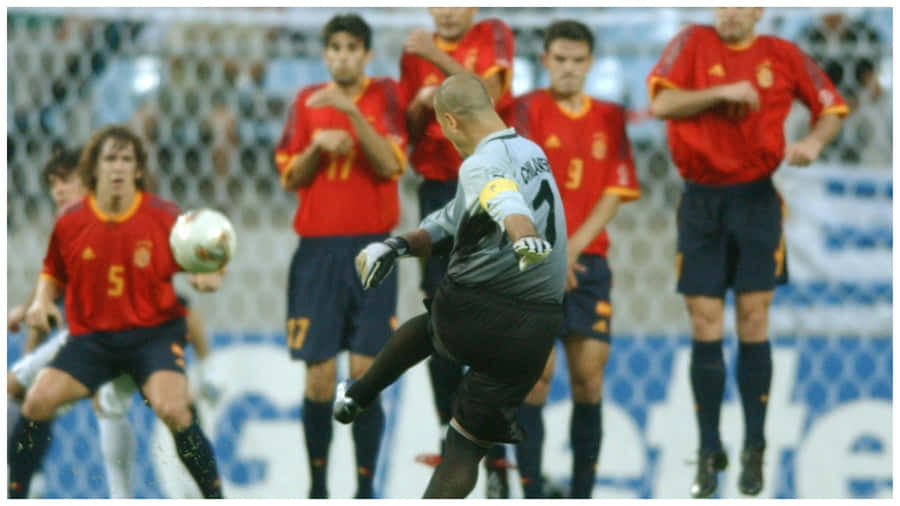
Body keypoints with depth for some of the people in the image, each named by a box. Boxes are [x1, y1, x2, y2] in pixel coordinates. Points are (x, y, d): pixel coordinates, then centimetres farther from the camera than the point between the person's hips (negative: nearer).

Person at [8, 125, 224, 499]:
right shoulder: (70, 222, 1)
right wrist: (42, 301, -4)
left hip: (154, 332, -2)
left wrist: (205, 279, -19)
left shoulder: (164, 217, -4)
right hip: (92, 337, 2)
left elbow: (192, 268, 4)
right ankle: (14, 496, -3)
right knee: (38, 399, -20)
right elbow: (53, 274, 16)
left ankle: (215, 498, -9)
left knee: (172, 409, -28)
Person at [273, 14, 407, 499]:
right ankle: (317, 486, 11)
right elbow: (291, 178, 8)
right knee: (319, 377, -2)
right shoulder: (307, 101, 9)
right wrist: (317, 146, -10)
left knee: (365, 372, -6)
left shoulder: (383, 95, 2)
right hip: (318, 248, 2)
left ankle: (365, 486, 1)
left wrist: (351, 112, -21)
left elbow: (391, 164, -12)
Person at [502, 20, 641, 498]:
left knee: (588, 377, -1)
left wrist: (573, 247, -7)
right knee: (536, 373, -8)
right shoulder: (528, 109, 0)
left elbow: (615, 193, 5)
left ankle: (582, 493, 7)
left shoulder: (610, 117, 10)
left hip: (587, 261, 3)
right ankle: (531, 492, -3)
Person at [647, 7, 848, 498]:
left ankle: (754, 451, 7)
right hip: (700, 200, 0)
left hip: (755, 198, 0)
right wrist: (721, 92, -20)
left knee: (753, 324, -2)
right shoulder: (693, 43, 1)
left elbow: (831, 108, 10)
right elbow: (662, 103, -11)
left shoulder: (782, 55, 2)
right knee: (705, 330, 0)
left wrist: (813, 141, -10)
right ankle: (708, 452, 8)